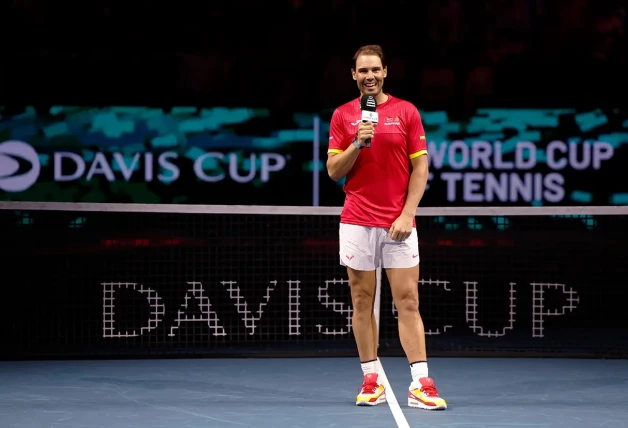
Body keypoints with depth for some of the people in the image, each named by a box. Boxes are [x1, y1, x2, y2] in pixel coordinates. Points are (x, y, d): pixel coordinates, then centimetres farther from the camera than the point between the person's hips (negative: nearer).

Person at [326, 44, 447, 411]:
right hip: (357, 222, 1)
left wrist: (407, 214, -8)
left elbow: (420, 168, 1)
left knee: (408, 301, -4)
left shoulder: (407, 112, 3)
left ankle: (421, 385, -6)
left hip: (399, 223, -1)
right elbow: (334, 171, 4)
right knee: (362, 301, 3)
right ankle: (372, 380, 10)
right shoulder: (343, 116, 7)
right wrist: (357, 144, -13)